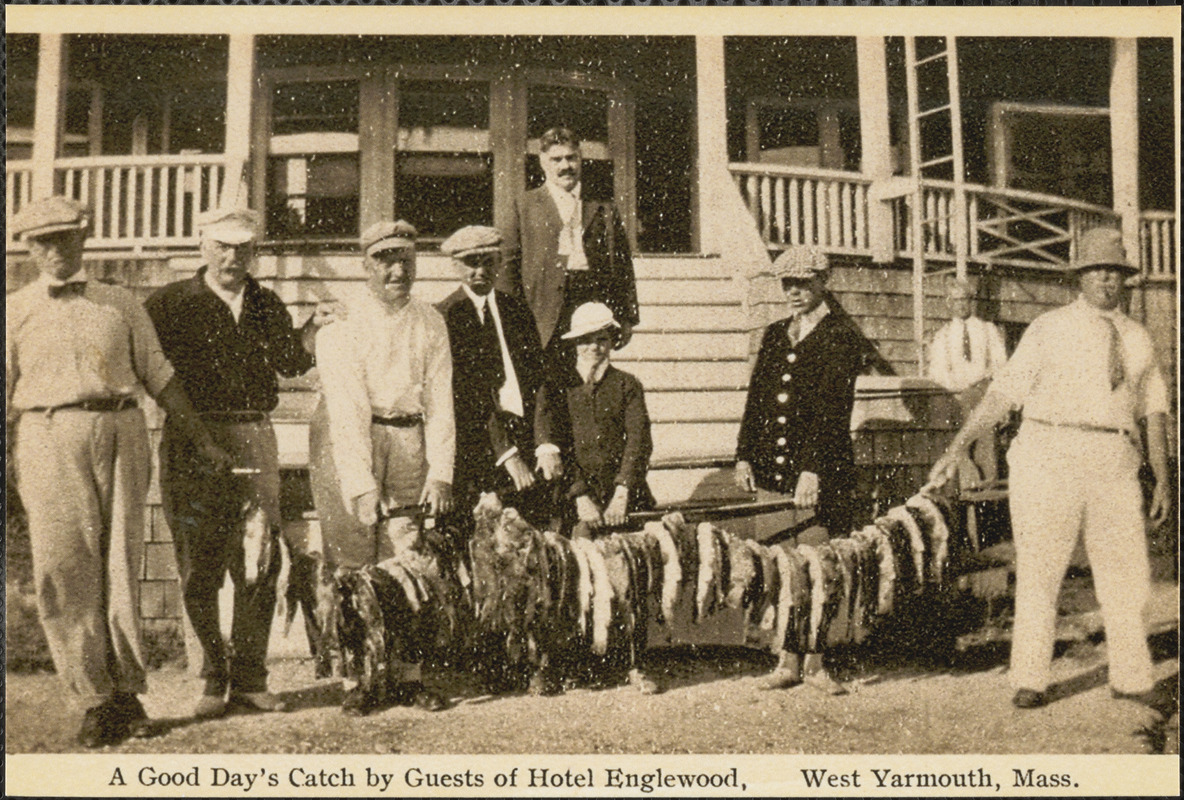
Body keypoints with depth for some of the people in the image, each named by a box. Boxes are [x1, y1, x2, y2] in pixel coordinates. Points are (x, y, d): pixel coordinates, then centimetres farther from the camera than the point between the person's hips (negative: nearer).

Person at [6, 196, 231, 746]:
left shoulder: (121, 304, 14)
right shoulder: (15, 312, 10)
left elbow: (159, 376, 15)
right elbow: (5, 398, 8)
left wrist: (200, 440, 13)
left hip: (122, 433, 1)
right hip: (50, 438, -1)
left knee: (121, 566, 3)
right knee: (64, 570, -4)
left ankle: (126, 692, 14)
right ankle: (96, 700, 5)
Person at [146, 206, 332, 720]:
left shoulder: (268, 306, 16)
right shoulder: (170, 303, 5)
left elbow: (290, 364, 17)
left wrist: (312, 329, 2)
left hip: (255, 437, 3)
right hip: (192, 442, -2)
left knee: (260, 561, 0)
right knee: (198, 567, 2)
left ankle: (249, 680, 10)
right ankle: (214, 678, 16)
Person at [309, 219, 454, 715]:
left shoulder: (431, 324, 6)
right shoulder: (343, 328, -8)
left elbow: (439, 403, 5)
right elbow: (347, 412, -15)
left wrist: (440, 472, -3)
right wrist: (361, 485, -20)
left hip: (406, 439, 3)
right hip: (346, 441, -3)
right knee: (354, 562, -3)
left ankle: (407, 676, 8)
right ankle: (359, 678, 6)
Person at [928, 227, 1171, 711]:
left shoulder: (1138, 339, 17)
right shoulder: (1049, 329, 6)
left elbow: (1154, 411, 19)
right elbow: (1004, 391, -1)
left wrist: (1162, 479, 15)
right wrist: (957, 448, -8)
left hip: (1115, 463, 4)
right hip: (1050, 457, -3)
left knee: (1125, 573, 7)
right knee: (1039, 568, -3)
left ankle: (1131, 681, 21)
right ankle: (1029, 683, 5)